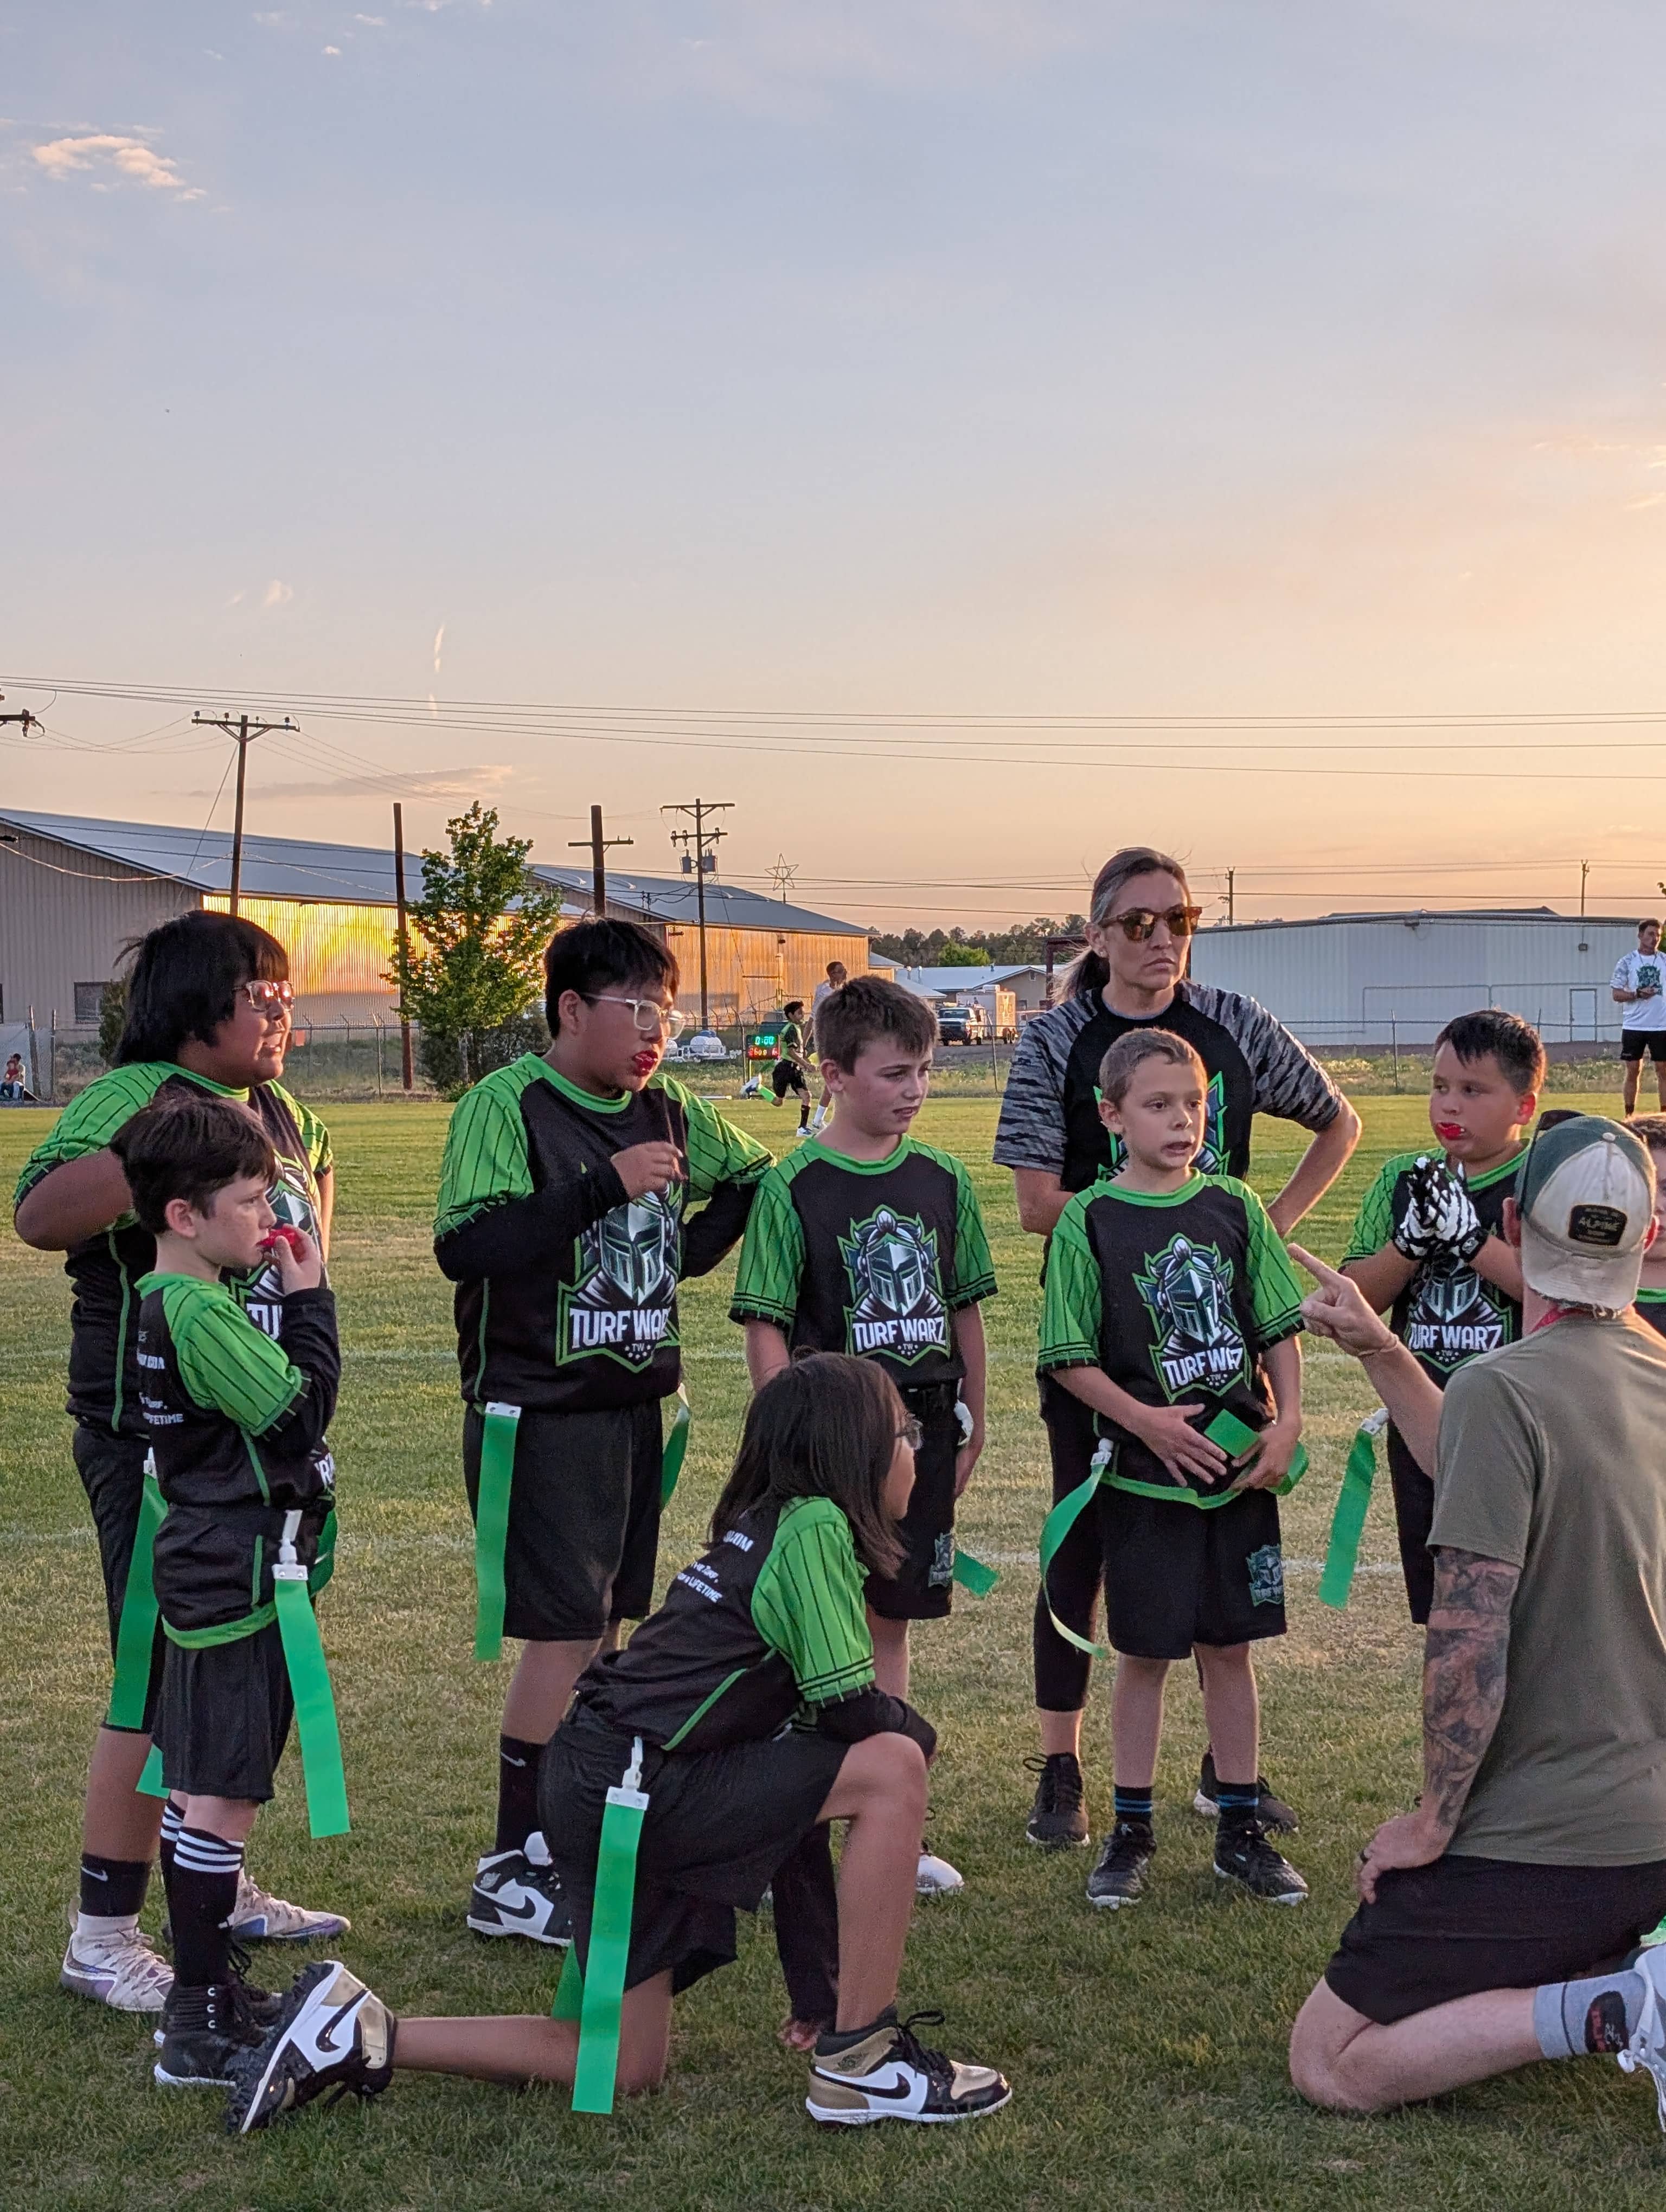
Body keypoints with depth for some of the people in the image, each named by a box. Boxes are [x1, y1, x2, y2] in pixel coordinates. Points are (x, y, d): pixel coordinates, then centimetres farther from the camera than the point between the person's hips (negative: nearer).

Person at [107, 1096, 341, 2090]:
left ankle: (206, 1989, 27)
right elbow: (301, 1412, -18)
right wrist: (311, 1298, -11)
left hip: (206, 1575, 10)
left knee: (196, 1790, 16)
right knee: (223, 1797, -6)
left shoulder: (164, 1300, 10)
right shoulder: (203, 1314, -20)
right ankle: (201, 2027, 0)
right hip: (241, 1588, -10)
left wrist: (292, 1300, 9)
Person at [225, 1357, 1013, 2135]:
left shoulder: (766, 1527, 19)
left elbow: (800, 1718, 22)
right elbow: (850, 1711, -16)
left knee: (625, 2070, 14)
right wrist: (916, 1729, 10)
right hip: (634, 1787, -10)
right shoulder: (814, 1526, -10)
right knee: (893, 1767, -14)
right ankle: (860, 2061, -7)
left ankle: (360, 2033, 13)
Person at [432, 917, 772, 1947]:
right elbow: (464, 1245, -24)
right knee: (566, 1631, -8)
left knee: (606, 1625, 12)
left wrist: (698, 1239, 4)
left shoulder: (670, 1112, 7)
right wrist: (605, 1188, -25)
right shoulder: (508, 1105, -12)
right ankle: (512, 1870, 3)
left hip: (636, 1407, 7)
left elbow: (759, 1180, 23)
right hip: (540, 1413, -7)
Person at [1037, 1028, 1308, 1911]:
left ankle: (1241, 1829, 23)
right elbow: (1070, 1358, -6)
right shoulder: (1089, 1219, -7)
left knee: (1231, 1645, 11)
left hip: (1241, 1466, 3)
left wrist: (1287, 1421, -6)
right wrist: (1149, 1422, -15)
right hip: (1144, 1474, -2)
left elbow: (1280, 1327, 6)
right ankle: (1131, 1830, 21)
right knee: (1145, 1651, 7)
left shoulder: (1234, 1207, 2)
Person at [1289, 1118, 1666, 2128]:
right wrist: (1379, 1350, 20)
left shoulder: (1500, 1388, -20)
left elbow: (1470, 1643, -23)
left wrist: (1434, 1820, -11)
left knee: (1331, 2066, 1)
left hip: (1542, 1843, -8)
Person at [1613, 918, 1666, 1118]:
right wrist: (1637, 994, -18)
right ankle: (1629, 1115, 10)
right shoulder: (1627, 962, 2)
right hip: (1633, 1026, -1)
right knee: (1633, 1071, 3)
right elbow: (1617, 994, 0)